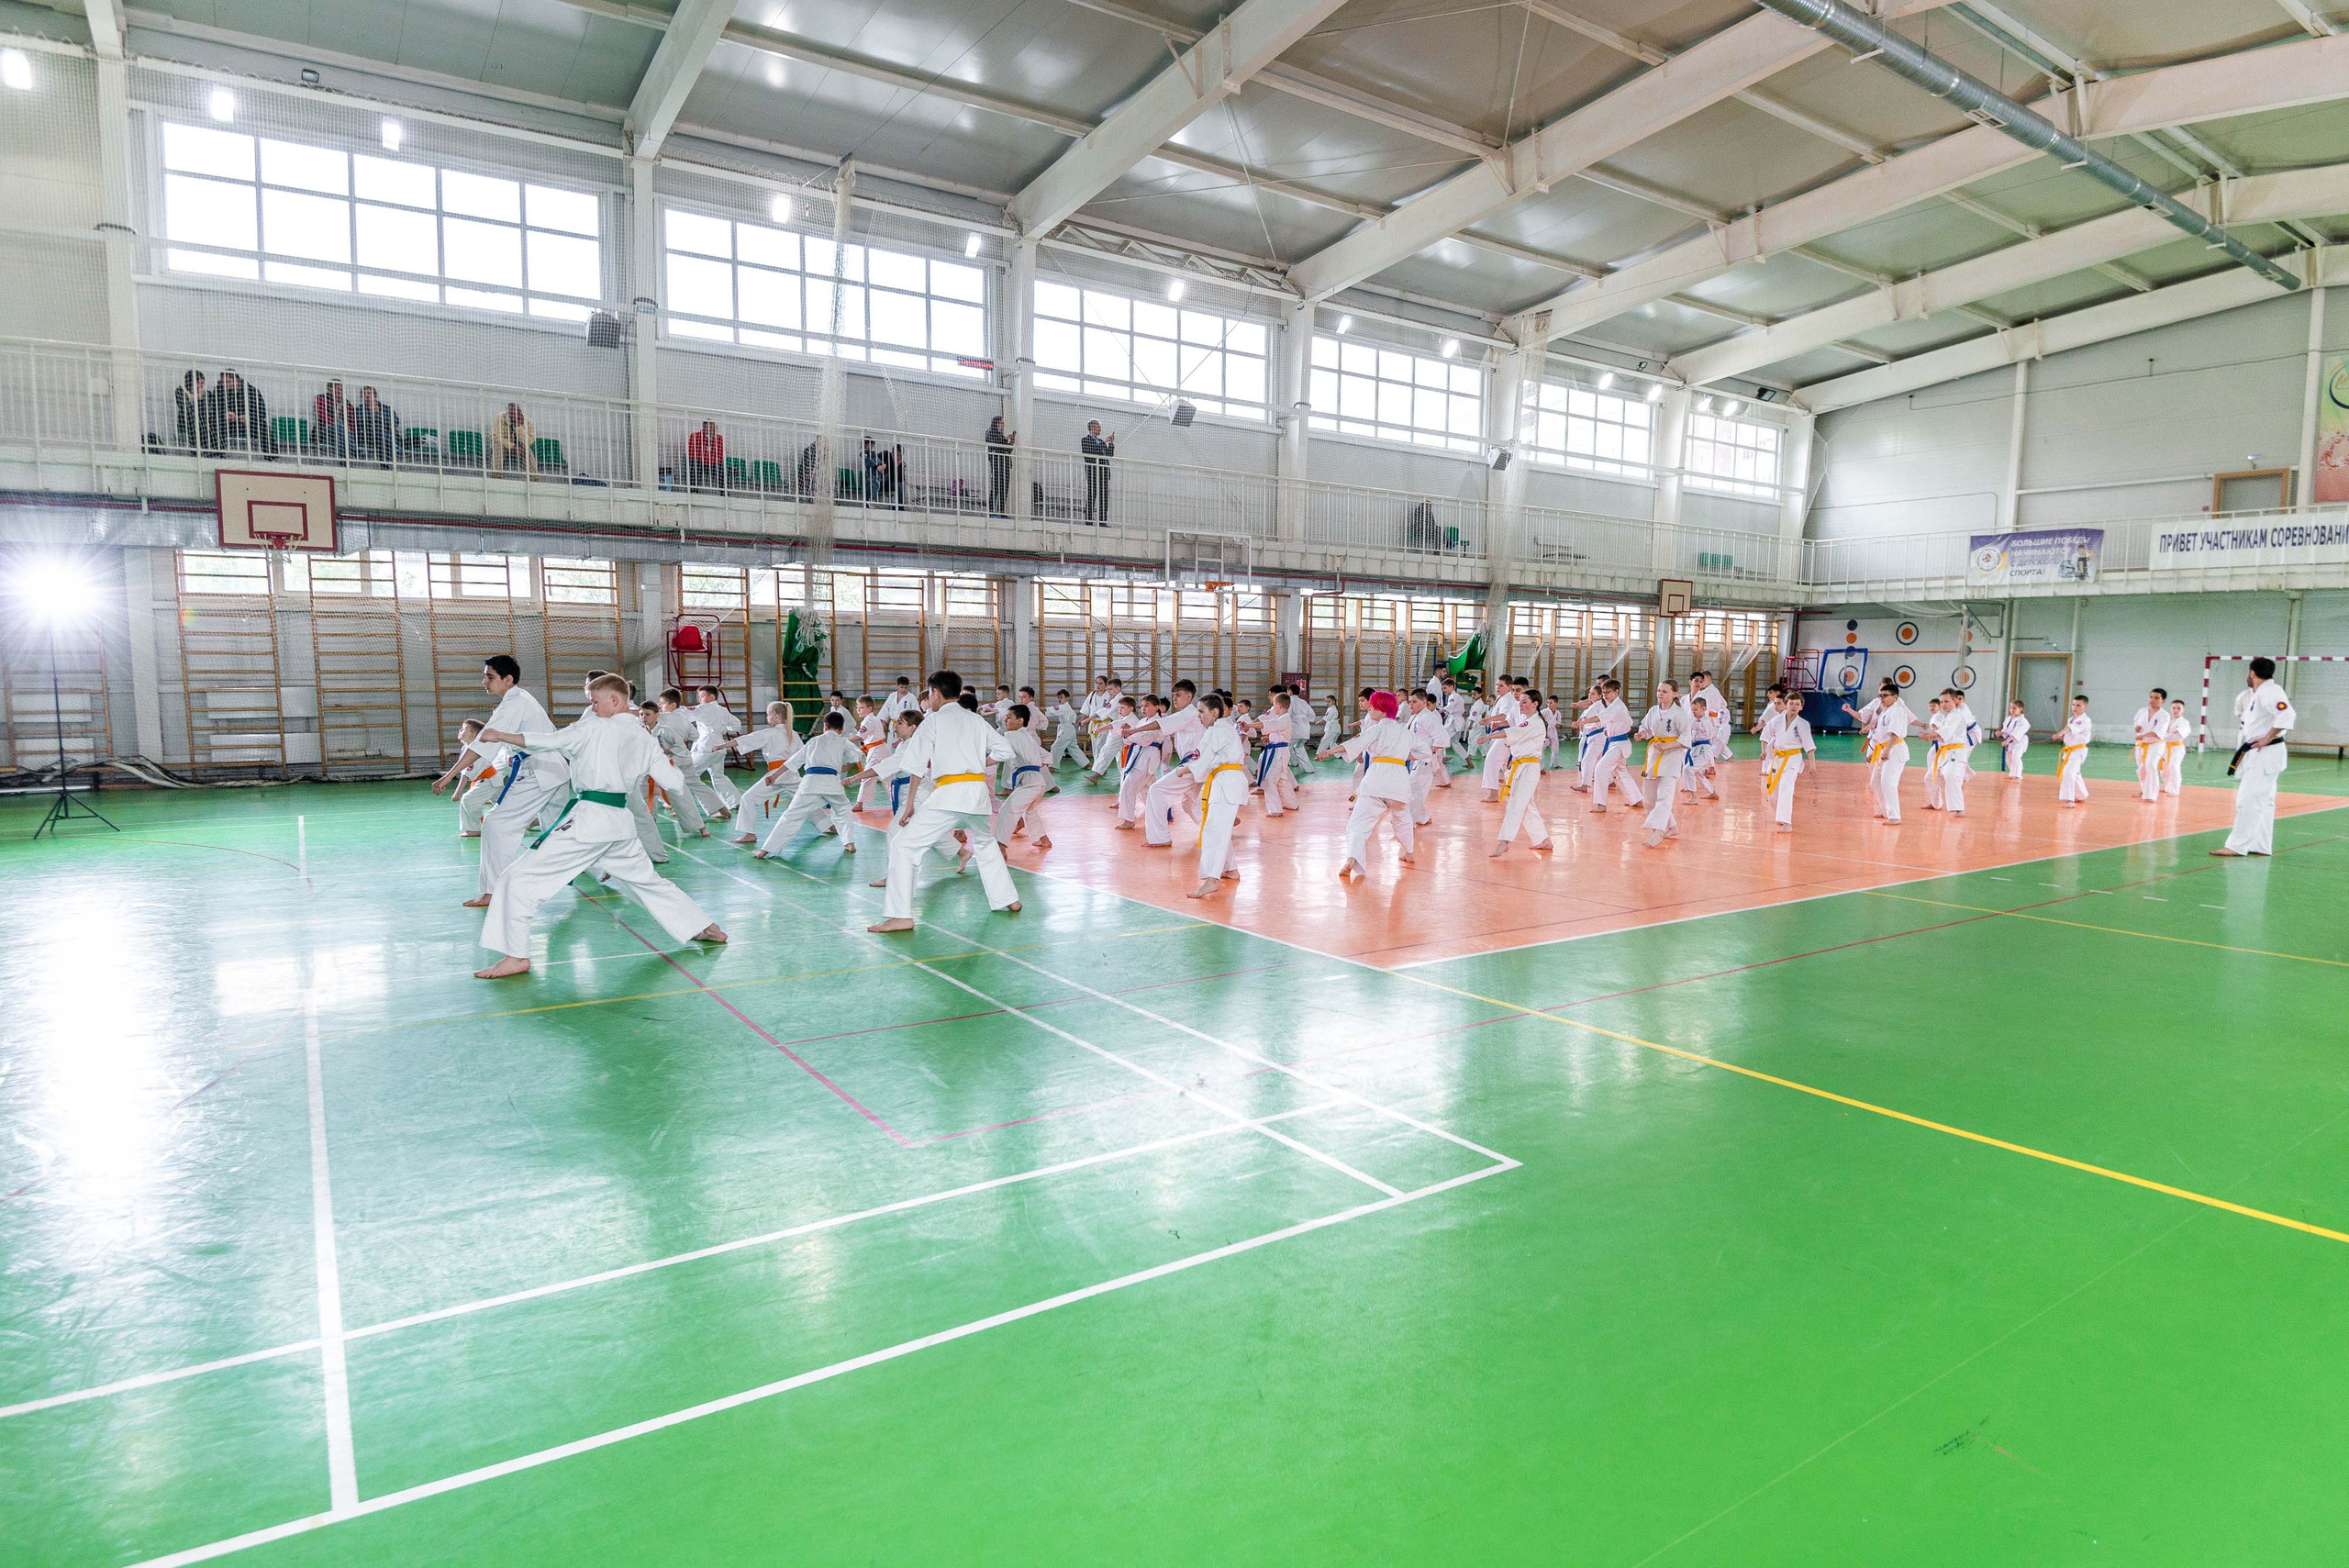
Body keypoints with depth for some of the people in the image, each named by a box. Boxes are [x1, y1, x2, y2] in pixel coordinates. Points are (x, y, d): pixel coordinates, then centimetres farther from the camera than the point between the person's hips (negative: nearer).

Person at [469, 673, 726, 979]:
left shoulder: (596, 728, -8)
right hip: (620, 823, 7)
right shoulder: (645, 739, 10)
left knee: (519, 878, -2)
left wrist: (499, 735, 1)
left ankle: (516, 956, -5)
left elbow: (550, 741, -10)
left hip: (587, 820, -7)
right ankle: (706, 928, 31)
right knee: (647, 881, 25)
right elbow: (674, 782, 10)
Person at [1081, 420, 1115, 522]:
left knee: (1104, 498, 4)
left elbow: (1110, 455, 19)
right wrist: (1104, 442, -15)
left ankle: (1102, 521, 6)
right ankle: (1089, 521, -5)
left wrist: (1111, 443, 6)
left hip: (1104, 474, 7)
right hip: (1092, 473, -7)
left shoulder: (1101, 441, 21)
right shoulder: (1085, 440, -1)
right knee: (1091, 497, -6)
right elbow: (1093, 451, -18)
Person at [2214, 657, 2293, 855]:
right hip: (2258, 755, 11)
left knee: (2249, 800, -10)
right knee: (2263, 801, 14)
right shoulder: (2260, 693, 13)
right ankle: (2262, 846, 20)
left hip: (2265, 755, -11)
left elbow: (2287, 715, -29)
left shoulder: (2269, 692, -17)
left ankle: (2237, 846, -9)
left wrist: (2267, 738, -23)